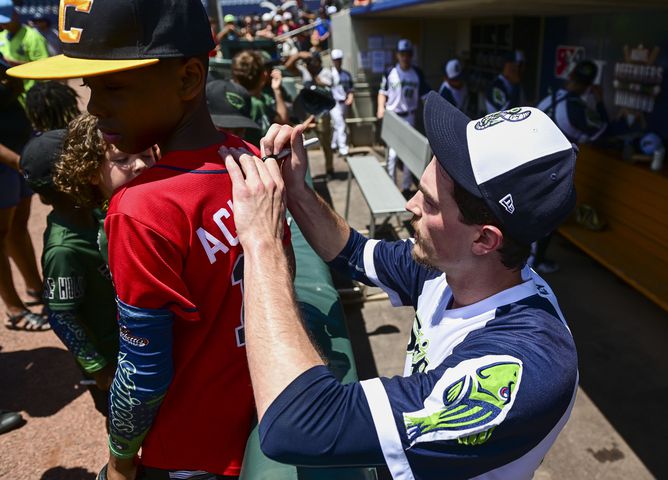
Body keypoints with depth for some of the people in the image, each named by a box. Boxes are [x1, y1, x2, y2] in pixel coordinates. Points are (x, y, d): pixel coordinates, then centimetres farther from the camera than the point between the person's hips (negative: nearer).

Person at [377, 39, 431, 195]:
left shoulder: (417, 74, 1)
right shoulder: (390, 72, -1)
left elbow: (425, 95, 3)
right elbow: (383, 92, 7)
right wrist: (381, 107, -9)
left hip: (409, 117, 1)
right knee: (392, 152, -1)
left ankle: (406, 186, 15)